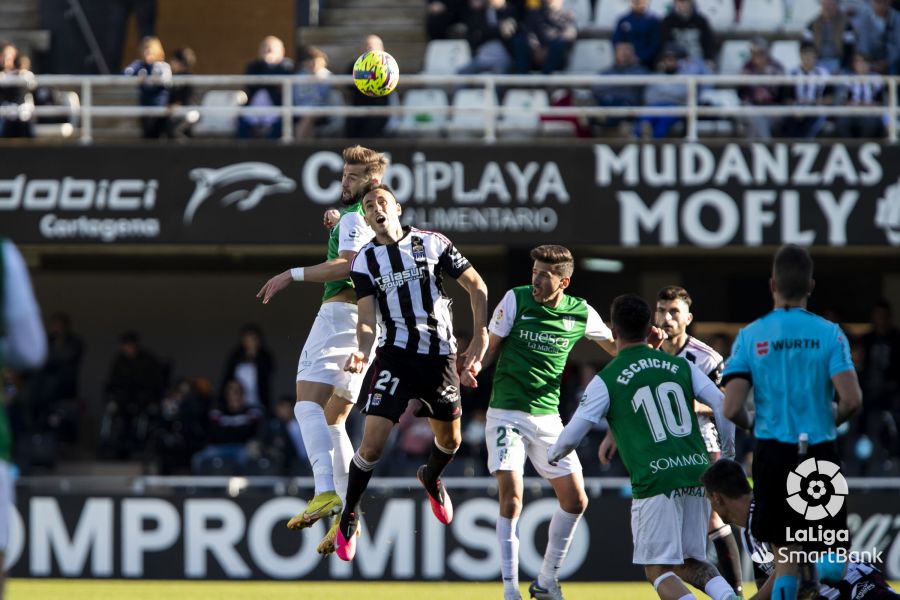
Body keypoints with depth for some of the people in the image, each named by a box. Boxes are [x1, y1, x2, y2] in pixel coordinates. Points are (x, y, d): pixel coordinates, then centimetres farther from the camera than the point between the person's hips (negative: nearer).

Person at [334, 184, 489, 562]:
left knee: (450, 441, 16)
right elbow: (367, 318, -4)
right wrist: (363, 352, -25)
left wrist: (480, 336, -3)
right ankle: (349, 515, 5)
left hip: (441, 356, 2)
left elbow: (476, 286, 6)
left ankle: (431, 477, 50)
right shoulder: (365, 261, 1)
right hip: (395, 356, -2)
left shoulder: (433, 244, 0)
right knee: (373, 443, -14)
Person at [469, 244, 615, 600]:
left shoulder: (580, 313, 0)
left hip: (547, 416, 4)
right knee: (511, 498, -16)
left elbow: (616, 346, 15)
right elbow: (491, 346, 0)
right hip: (506, 413, -4)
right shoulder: (516, 300, -7)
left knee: (575, 501, 3)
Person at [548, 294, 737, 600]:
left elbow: (570, 437, 4)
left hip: (654, 481, -4)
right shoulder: (681, 366, 13)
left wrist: (552, 455, 26)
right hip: (697, 473, 4)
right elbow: (723, 405, 6)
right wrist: (727, 452, 22)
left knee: (659, 569, 3)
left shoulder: (606, 381, 2)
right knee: (690, 563, 17)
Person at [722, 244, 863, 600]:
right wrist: (831, 420, 9)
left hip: (773, 453, 1)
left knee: (785, 554, 9)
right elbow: (851, 400, -14)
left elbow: (732, 409, -8)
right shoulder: (828, 333, -4)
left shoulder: (750, 336, -1)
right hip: (820, 451, -1)